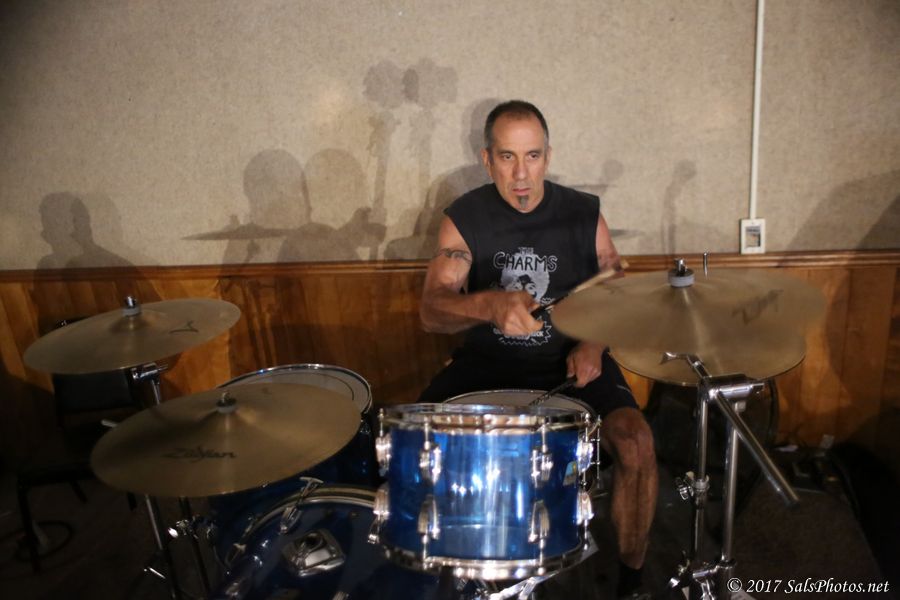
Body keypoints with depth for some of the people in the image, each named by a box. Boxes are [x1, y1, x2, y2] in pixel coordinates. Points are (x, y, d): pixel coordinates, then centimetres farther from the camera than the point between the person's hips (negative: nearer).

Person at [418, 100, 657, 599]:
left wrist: (595, 342, -14)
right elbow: (431, 311, -17)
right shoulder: (463, 219, -6)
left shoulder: (583, 214, -4)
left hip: (572, 361, 0)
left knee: (635, 443, -23)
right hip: (487, 363, 1)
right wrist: (488, 305, -39)